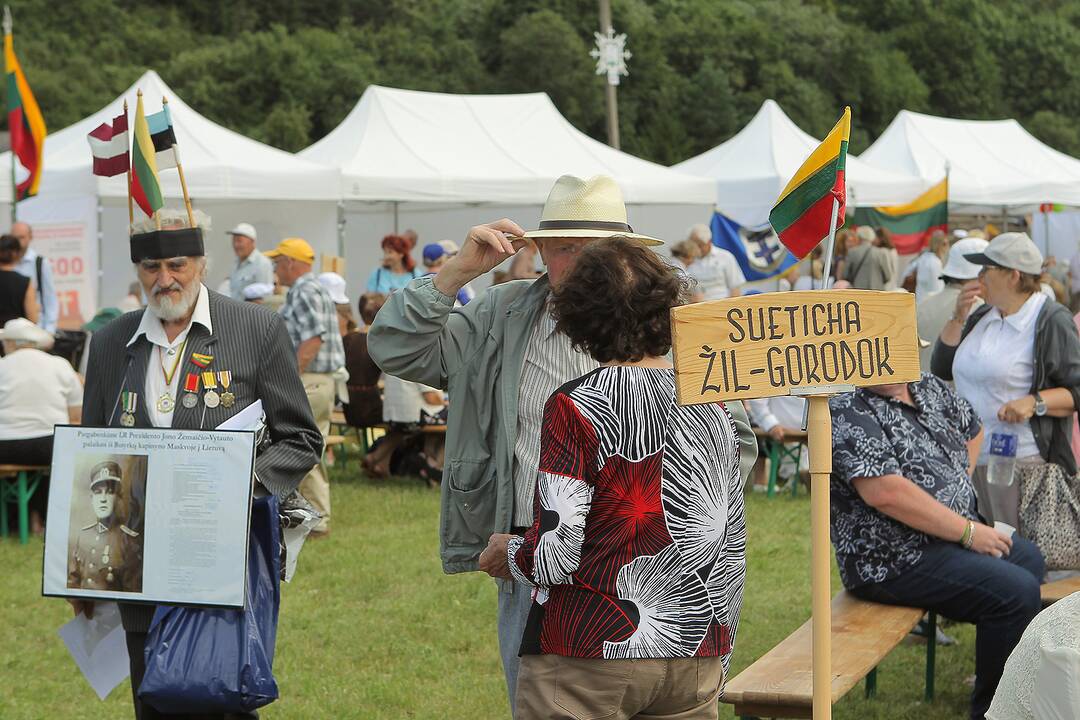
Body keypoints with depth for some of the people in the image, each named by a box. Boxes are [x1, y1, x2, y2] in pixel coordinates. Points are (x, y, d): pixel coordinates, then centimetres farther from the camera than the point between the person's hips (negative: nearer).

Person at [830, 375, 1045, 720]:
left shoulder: (929, 388, 9)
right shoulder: (847, 414, -19)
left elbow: (972, 429, 30)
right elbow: (884, 492, -29)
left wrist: (960, 487, 13)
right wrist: (967, 532, -22)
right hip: (895, 561, -10)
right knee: (1016, 592, -21)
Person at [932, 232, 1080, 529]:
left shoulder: (1052, 322, -9)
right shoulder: (982, 317, 15)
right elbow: (941, 368, 16)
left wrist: (1035, 403, -26)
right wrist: (959, 317, 5)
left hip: (1021, 464, -8)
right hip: (970, 459, 8)